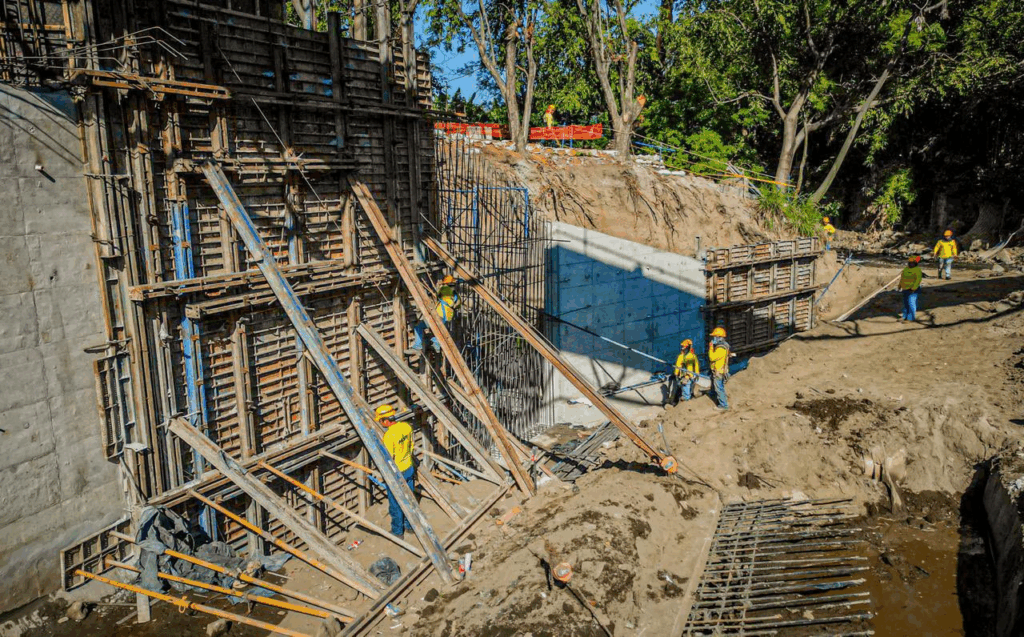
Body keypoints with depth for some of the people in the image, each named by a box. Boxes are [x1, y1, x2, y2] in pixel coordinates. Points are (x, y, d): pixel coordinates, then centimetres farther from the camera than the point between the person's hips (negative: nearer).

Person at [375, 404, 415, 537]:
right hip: (409, 468, 7)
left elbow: (388, 459, -22)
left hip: (396, 473, -7)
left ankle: (397, 531, 27)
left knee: (395, 503, 12)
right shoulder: (406, 426, -7)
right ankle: (410, 525, 38)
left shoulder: (388, 435, -28)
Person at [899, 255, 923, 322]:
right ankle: (905, 316, 25)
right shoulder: (906, 269, 13)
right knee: (906, 303, 15)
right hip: (905, 289, 9)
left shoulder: (917, 270, -13)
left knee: (911, 303, -9)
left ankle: (911, 317, -4)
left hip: (912, 290, -9)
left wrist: (913, 288, -25)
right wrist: (900, 285, 20)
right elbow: (902, 277, 23)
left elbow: (918, 279, -20)